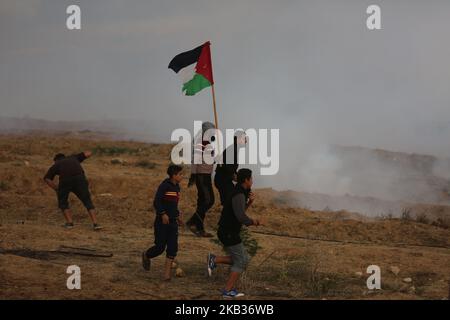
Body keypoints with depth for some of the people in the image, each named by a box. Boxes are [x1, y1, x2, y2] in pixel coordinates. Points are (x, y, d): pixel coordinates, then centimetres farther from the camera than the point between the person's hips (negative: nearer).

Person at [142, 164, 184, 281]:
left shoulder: (177, 187, 11)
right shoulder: (164, 186, -14)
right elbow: (156, 202, -18)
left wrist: (178, 215, 16)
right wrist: (163, 214, -26)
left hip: (173, 222, 7)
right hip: (162, 222, -7)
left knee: (173, 247, -3)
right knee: (160, 247, -2)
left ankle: (167, 273, 0)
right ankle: (146, 256, 30)